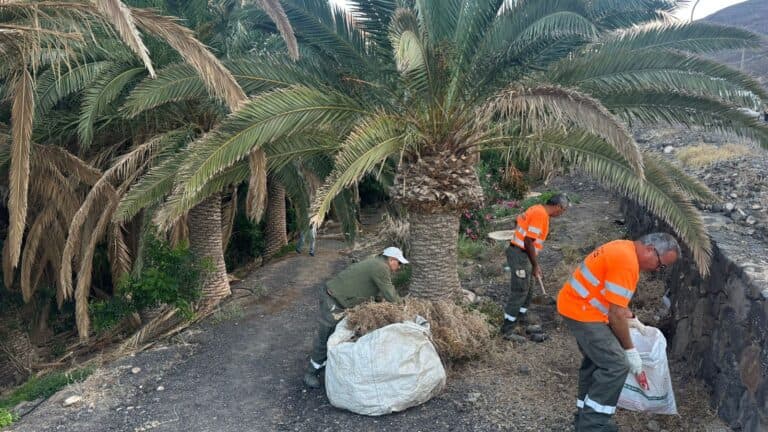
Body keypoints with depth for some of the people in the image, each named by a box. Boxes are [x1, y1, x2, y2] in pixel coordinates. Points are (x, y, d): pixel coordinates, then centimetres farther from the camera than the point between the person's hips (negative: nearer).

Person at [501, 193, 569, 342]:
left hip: (521, 253, 10)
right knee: (519, 292, -5)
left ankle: (522, 322, 32)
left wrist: (534, 263, 20)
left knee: (527, 290, 19)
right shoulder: (540, 214, -19)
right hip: (520, 255, -10)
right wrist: (535, 265, -12)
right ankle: (508, 330, 2)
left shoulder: (538, 210, 12)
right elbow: (529, 242, -22)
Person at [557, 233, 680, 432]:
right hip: (581, 311, -11)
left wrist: (631, 319, 20)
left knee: (596, 360, 19)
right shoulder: (626, 262, -23)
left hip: (577, 305, 11)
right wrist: (630, 350, -11)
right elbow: (616, 314, -21)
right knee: (616, 365, -9)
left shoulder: (625, 250, 9)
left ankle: (586, 416, 29)